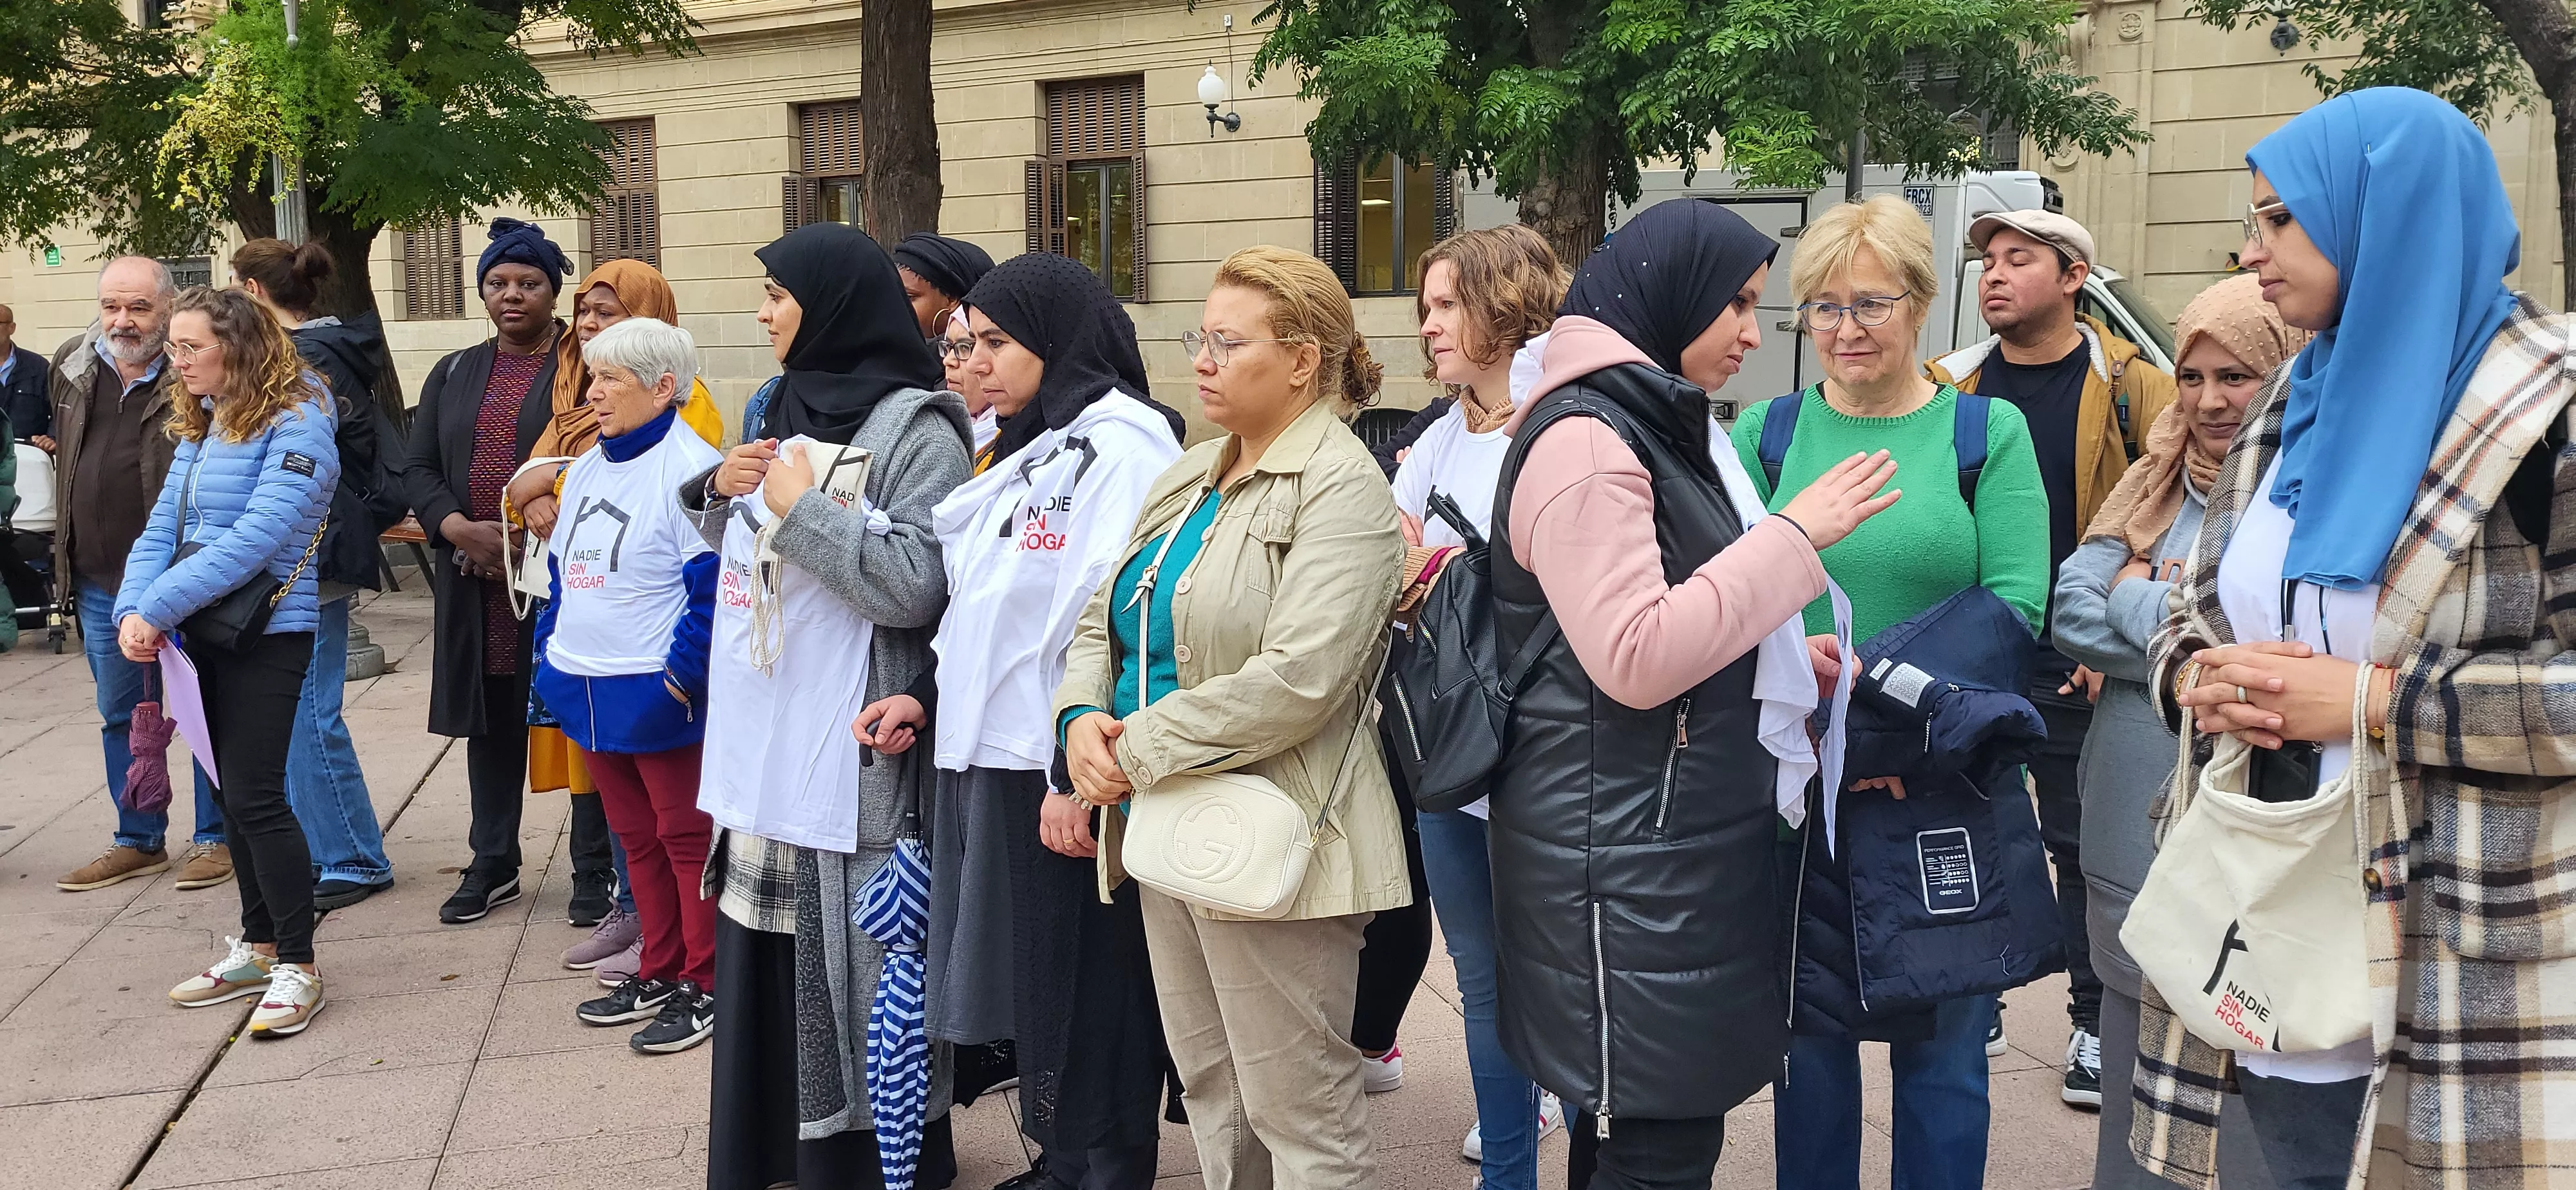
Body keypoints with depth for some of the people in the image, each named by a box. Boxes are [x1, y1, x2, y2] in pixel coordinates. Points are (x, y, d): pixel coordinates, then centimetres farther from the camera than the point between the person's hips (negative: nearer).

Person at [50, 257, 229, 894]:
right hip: (100, 582, 7)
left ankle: (214, 837, 17)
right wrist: (67, 563, 20)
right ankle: (138, 840, 28)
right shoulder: (73, 366, 7)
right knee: (121, 716, 16)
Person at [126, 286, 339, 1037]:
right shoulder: (200, 427, 12)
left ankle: (297, 966, 3)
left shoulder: (295, 428, -13)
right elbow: (163, 526, 7)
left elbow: (255, 540, -21)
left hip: (266, 635, -8)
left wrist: (157, 609, -21)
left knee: (256, 797, -8)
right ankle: (258, 947, 26)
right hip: (202, 635, 8)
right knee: (233, 796, 14)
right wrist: (133, 610, -10)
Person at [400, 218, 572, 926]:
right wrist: (462, 530, -7)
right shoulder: (454, 375, 16)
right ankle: (493, 865, 22)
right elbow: (419, 467, 12)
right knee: (491, 720, 11)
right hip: (476, 580, 5)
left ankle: (596, 867, 9)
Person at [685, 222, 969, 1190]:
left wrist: (799, 507, -15)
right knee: (767, 971, 15)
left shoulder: (914, 430, -11)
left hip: (849, 759, -8)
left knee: (848, 978, -1)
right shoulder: (790, 410, 14)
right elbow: (733, 545, 24)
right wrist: (723, 488, 3)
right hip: (760, 748, 8)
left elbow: (915, 583, -22)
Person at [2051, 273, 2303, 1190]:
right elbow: (2071, 618, 1)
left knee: (2236, 1108, 3)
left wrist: (2135, 594, -8)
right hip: (2129, 844, 6)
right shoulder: (2155, 489, 10)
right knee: (2133, 1105, 19)